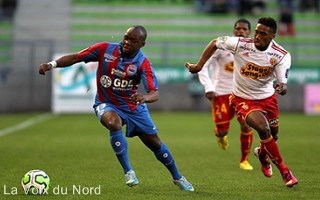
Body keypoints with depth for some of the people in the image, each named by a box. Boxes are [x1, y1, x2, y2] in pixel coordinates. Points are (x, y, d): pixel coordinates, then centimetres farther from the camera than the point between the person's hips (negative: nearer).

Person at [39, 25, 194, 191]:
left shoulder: (143, 63, -19)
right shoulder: (105, 49, -16)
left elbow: (155, 93, -29)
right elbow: (75, 57, -11)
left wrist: (144, 97, -52)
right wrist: (52, 64, -24)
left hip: (134, 107, 1)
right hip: (106, 104, -1)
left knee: (154, 143, 5)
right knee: (114, 123, -35)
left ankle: (177, 178, 29)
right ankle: (128, 172, -23)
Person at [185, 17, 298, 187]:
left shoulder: (282, 55, -19)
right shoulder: (240, 44, -24)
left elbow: (282, 83, -22)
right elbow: (215, 43, -7)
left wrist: (282, 87, -47)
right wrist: (199, 65, -9)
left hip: (267, 97, 3)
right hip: (243, 98, -3)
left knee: (273, 135, 15)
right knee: (263, 129, -23)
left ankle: (262, 154, 55)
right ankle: (284, 171, -8)